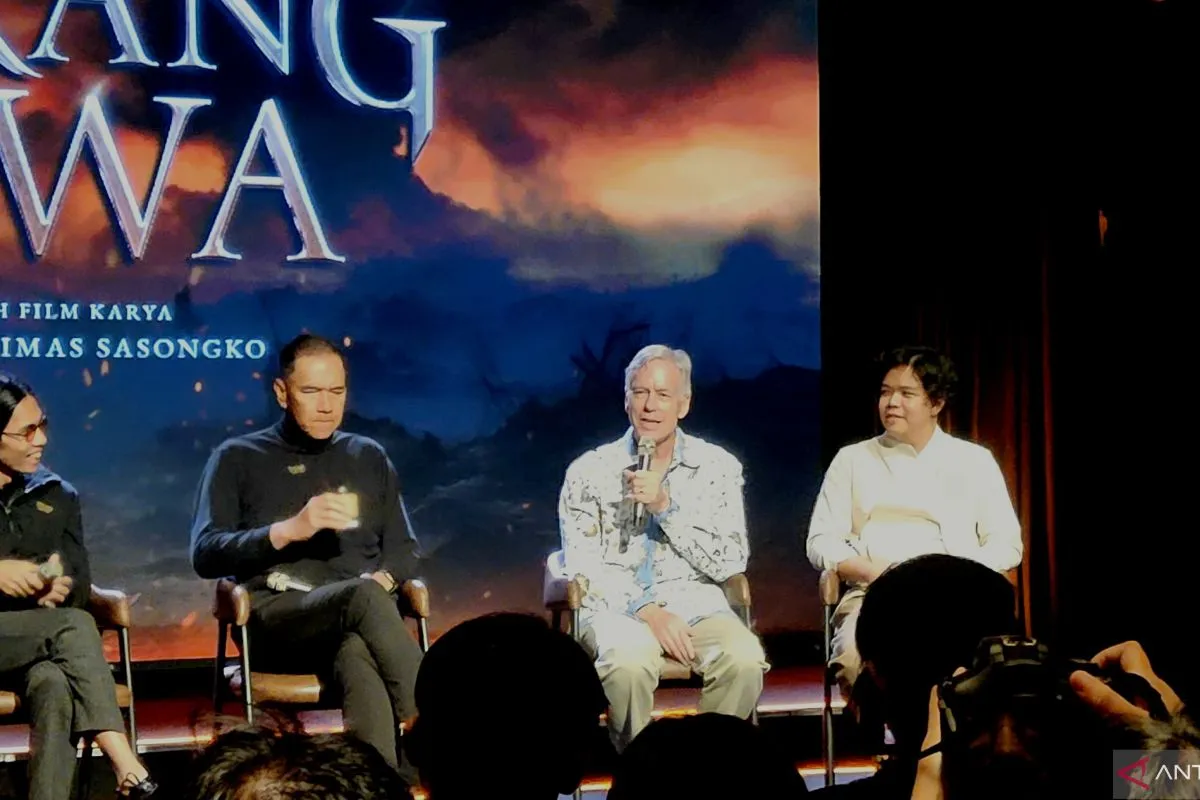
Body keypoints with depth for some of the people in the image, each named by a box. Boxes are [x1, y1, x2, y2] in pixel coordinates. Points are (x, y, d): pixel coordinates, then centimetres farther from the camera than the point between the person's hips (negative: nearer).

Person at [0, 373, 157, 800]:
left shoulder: (56, 496, 15)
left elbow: (80, 584, 9)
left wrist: (59, 584, -14)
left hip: (36, 642, 3)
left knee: (55, 686, -33)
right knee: (75, 626, -30)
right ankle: (125, 765, -36)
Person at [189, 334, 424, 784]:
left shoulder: (369, 457, 23)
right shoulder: (238, 459, 14)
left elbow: (403, 549, 21)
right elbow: (205, 554, 2)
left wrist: (384, 578, -4)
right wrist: (288, 530, -12)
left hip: (357, 610, 2)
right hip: (275, 618, -2)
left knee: (359, 659, -39)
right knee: (362, 597, -38)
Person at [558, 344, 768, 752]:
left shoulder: (718, 467, 8)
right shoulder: (589, 472, 6)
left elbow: (730, 563, 0)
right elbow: (582, 567, 0)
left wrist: (666, 507, -10)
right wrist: (646, 610, -15)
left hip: (695, 602, 1)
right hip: (616, 607, -1)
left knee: (744, 659, -30)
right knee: (629, 662, -36)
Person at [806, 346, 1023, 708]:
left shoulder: (975, 460, 14)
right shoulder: (852, 459, 15)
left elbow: (1006, 543, 8)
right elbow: (821, 541, 9)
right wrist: (873, 572, -9)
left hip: (956, 599, 0)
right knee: (855, 658, -35)